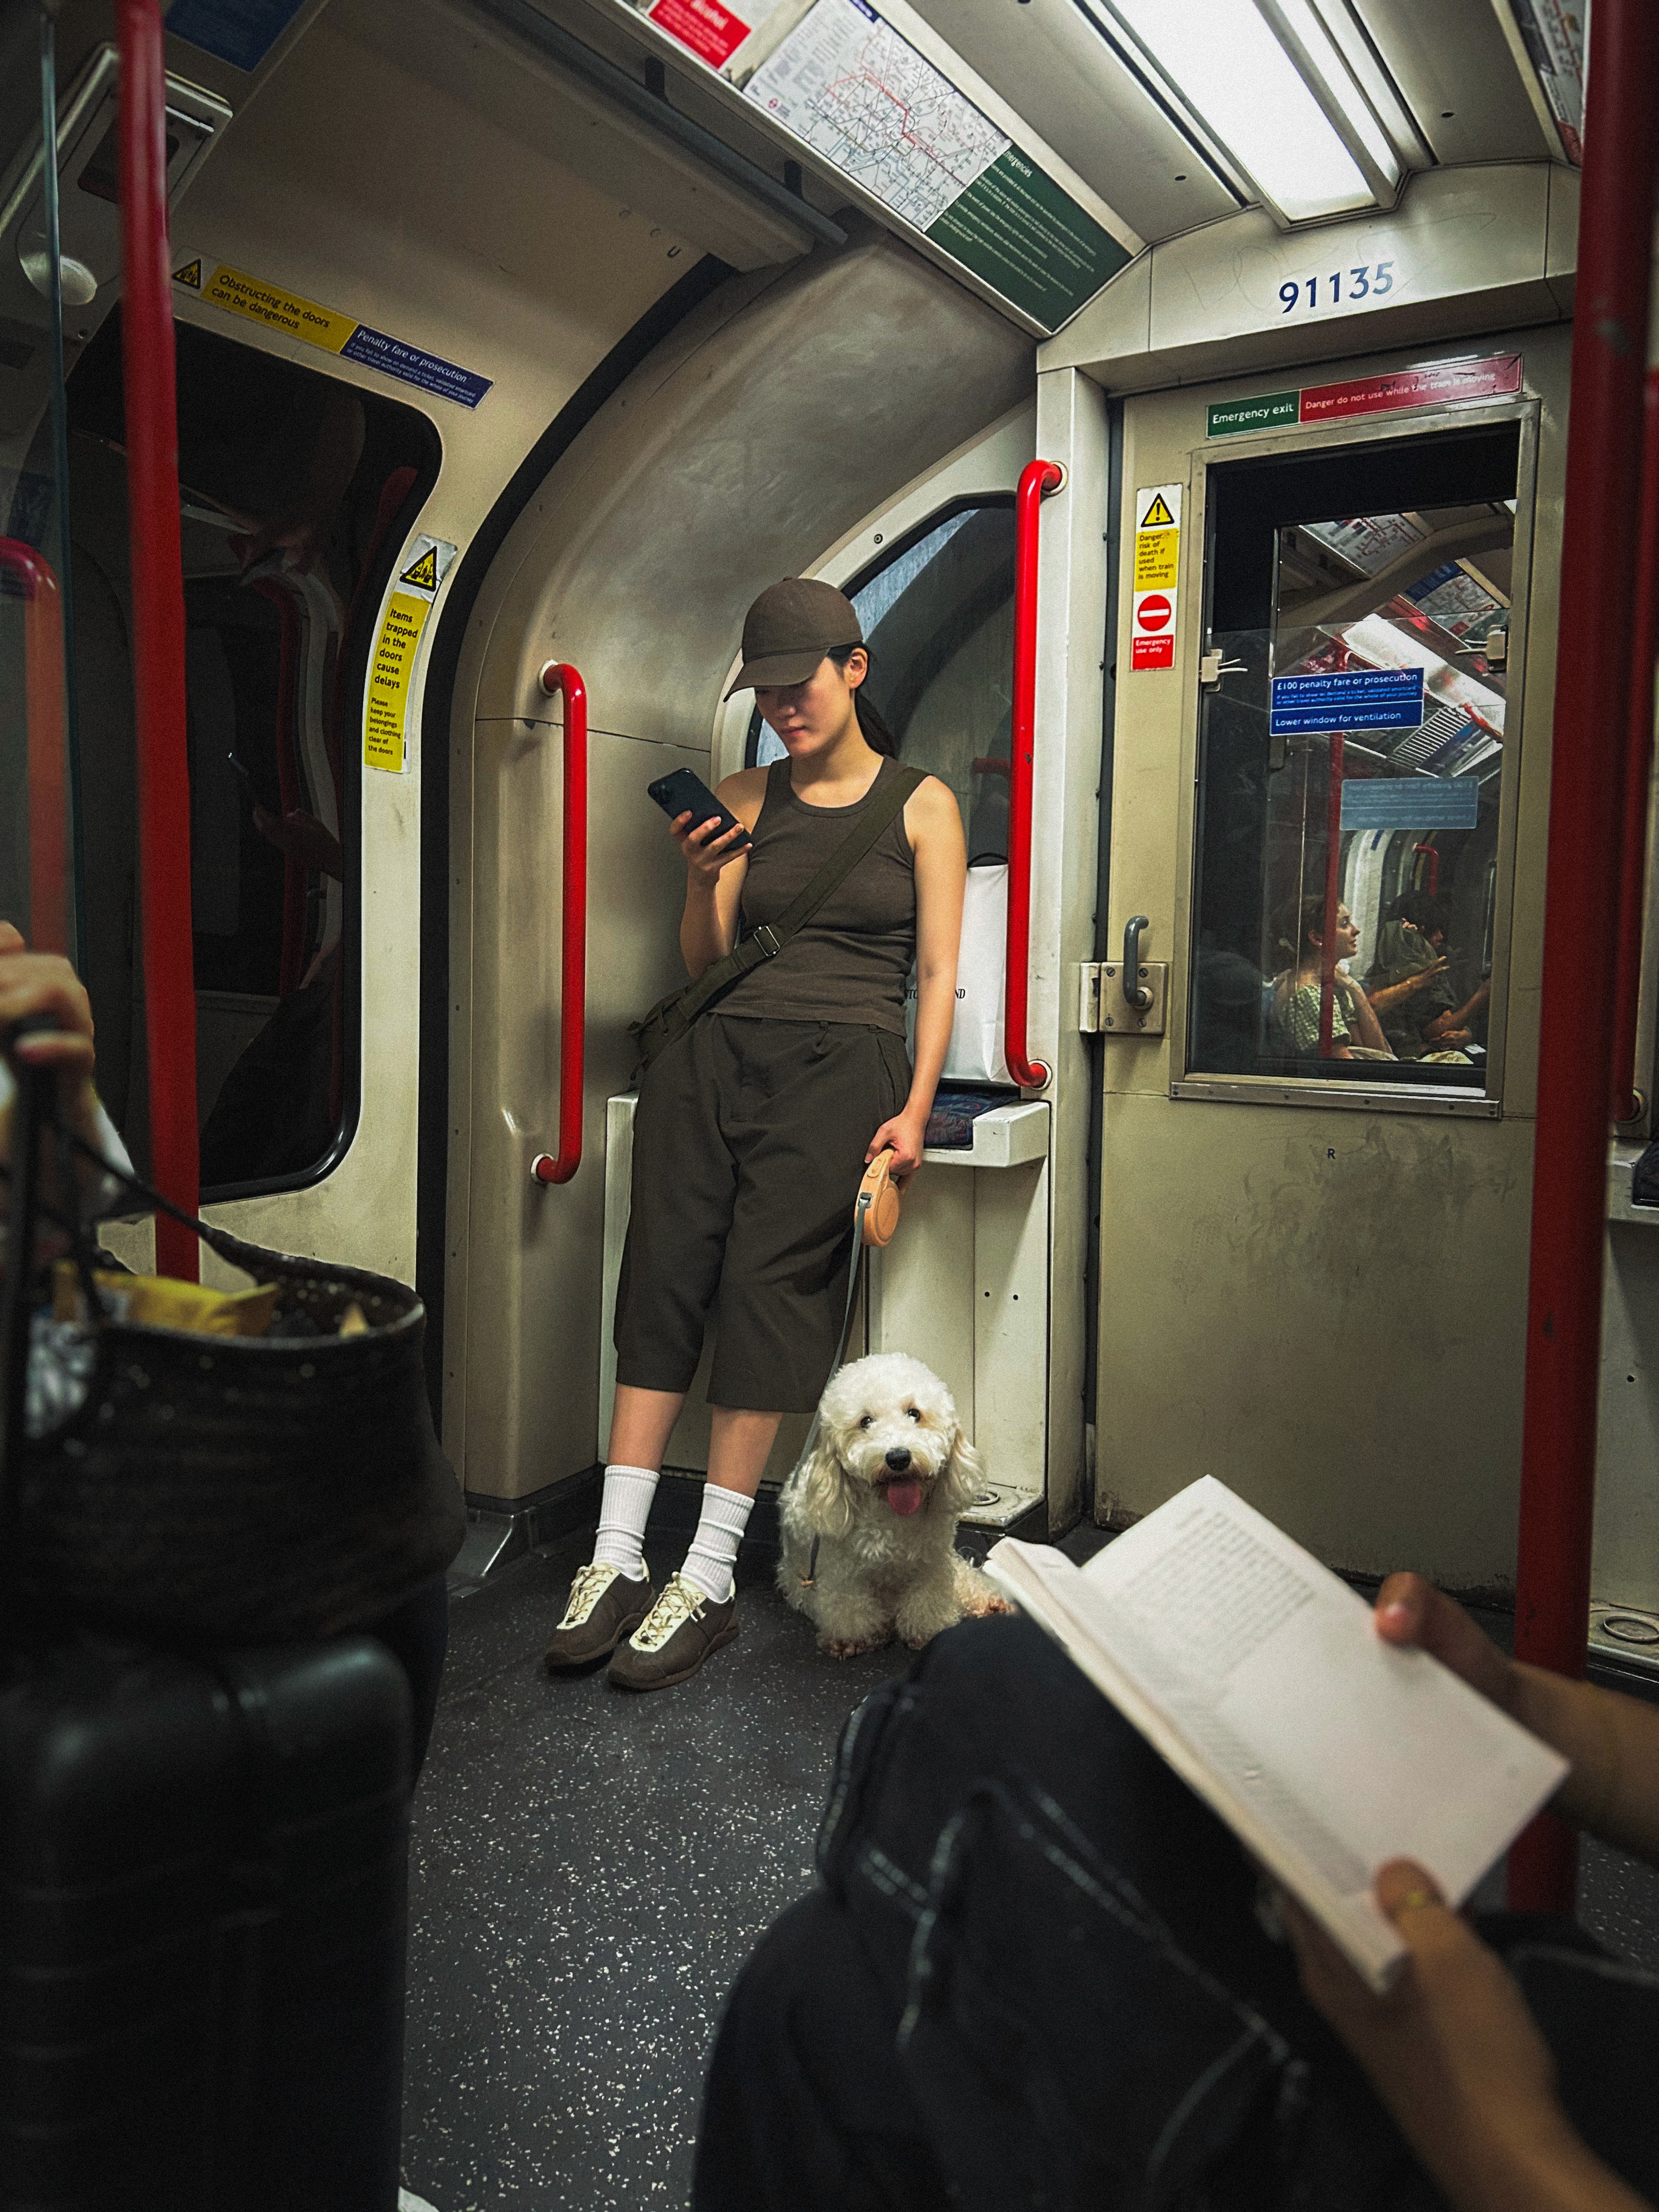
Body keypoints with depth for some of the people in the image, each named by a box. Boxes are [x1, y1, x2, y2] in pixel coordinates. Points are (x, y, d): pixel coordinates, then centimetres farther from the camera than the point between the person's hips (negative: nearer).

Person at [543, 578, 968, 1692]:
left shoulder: (921, 804, 9)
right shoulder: (743, 800, 16)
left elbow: (939, 972, 3)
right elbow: (704, 963, 15)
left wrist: (914, 1110, -8)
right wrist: (703, 880, -6)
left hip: (841, 1060, -3)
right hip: (716, 1050, 3)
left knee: (767, 1285, -13)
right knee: (664, 1274, -9)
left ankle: (708, 1581, -8)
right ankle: (617, 1557, -4)